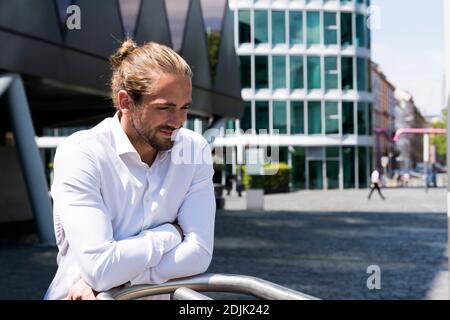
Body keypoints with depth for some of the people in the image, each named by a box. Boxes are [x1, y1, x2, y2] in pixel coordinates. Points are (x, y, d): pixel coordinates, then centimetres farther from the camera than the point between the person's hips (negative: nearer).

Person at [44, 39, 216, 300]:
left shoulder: (195, 149, -4)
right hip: (81, 296, -2)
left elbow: (200, 252, -11)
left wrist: (113, 278, -18)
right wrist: (172, 234, -10)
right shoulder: (80, 154, -14)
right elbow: (100, 267, -22)